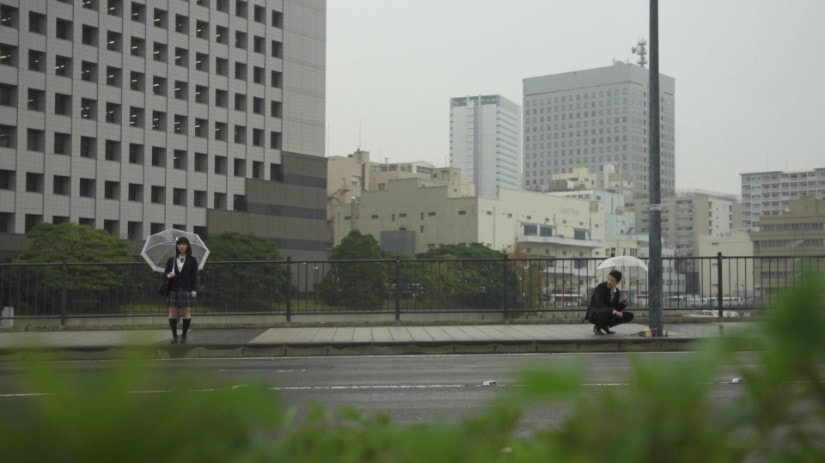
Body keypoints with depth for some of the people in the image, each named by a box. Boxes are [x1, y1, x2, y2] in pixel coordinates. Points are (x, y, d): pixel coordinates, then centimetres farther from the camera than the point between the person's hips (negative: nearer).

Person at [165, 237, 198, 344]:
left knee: (186, 313, -2)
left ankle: (184, 335, 10)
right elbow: (166, 274, 11)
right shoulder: (171, 260, 9)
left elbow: (195, 276, 1)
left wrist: (194, 290, -7)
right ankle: (174, 335, 8)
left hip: (186, 290, -2)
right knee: (172, 313, 0)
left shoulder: (192, 260, 4)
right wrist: (168, 275, -14)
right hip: (173, 290, 2)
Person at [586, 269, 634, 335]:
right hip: (594, 314, -7)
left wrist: (623, 301, -14)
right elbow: (600, 306, -29)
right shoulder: (600, 288, -21)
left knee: (629, 316, -3)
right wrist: (614, 312, -34)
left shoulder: (617, 292, 3)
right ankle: (597, 328, -9)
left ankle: (605, 326, 5)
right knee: (604, 312, -42)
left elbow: (617, 309, 4)